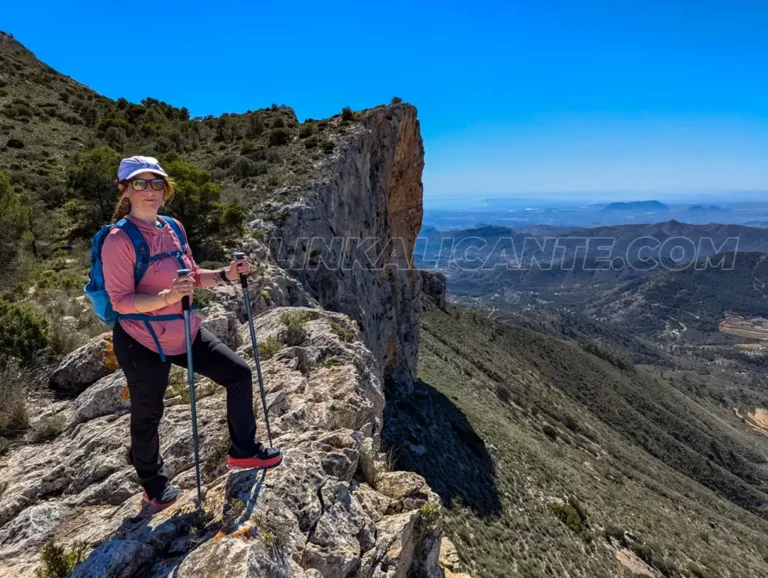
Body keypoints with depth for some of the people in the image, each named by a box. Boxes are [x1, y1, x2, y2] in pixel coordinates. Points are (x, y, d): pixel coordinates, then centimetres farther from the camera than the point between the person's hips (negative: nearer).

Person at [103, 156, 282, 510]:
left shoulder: (173, 227, 1)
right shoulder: (119, 240, -19)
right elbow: (120, 301, -22)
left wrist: (226, 275, -4)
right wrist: (166, 298, -36)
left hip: (185, 333, 7)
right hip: (142, 342, -6)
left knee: (239, 374, 7)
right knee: (147, 414, 12)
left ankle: (243, 451, 25)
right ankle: (152, 480, 43)